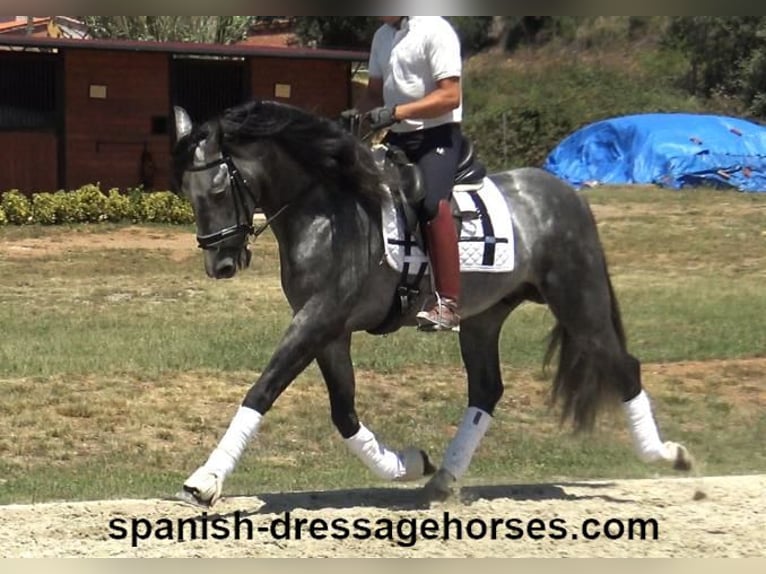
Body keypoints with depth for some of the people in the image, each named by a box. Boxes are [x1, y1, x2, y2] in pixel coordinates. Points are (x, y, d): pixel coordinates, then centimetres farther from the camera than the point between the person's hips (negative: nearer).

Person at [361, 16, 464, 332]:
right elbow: (375, 90, 22)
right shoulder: (383, 36, 13)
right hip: (398, 138, 9)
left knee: (432, 201, -30)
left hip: (437, 134, -9)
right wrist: (362, 115, 0)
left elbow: (450, 96, -17)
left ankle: (449, 303, -31)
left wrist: (396, 112, -23)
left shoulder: (435, 31, -11)